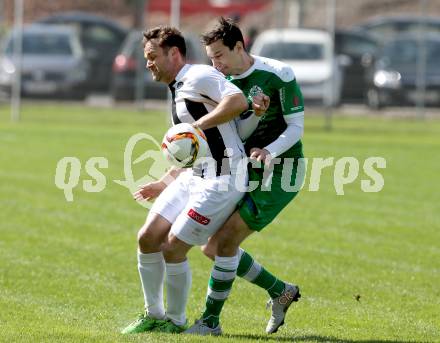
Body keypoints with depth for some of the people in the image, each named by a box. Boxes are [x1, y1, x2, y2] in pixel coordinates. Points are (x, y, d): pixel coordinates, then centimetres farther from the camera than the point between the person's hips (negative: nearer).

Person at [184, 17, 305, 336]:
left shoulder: (279, 74, -15)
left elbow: (296, 127, -13)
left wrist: (269, 151, -31)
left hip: (280, 172, -8)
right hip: (247, 173, 8)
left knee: (226, 240, -17)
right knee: (213, 247, 4)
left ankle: (211, 321, -7)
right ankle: (281, 292, 20)